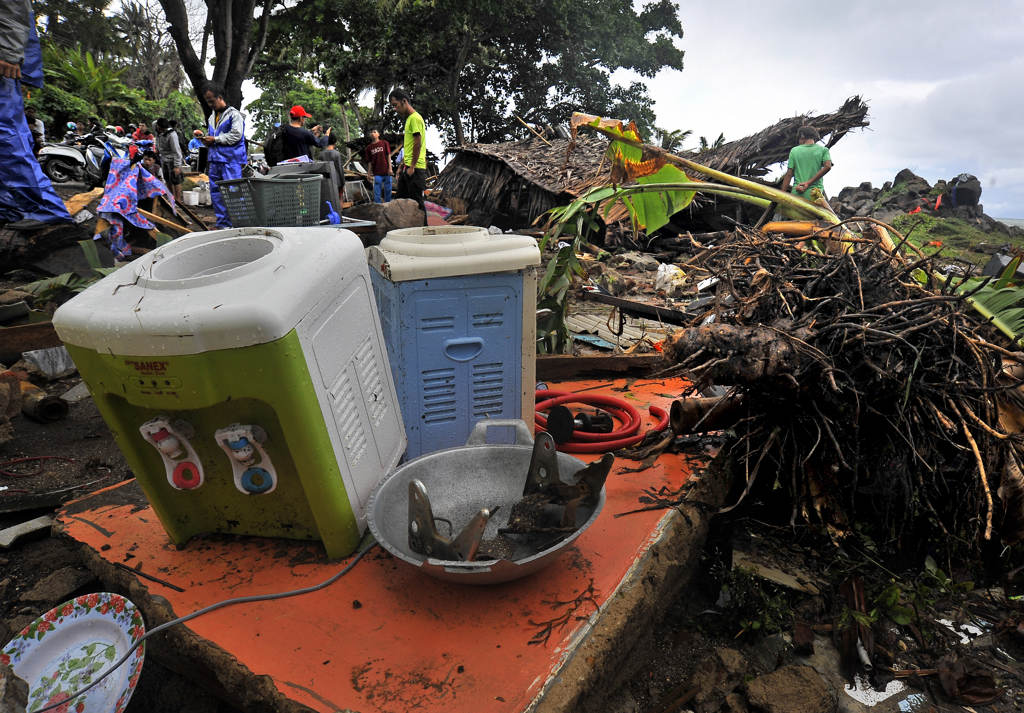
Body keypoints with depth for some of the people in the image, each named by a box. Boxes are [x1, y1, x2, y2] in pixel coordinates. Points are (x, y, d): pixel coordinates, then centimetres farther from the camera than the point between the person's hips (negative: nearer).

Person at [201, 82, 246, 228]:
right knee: (215, 193, 8)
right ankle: (222, 224, 15)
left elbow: (236, 135, -15)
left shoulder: (234, 114, -4)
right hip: (215, 160, 8)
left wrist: (215, 139, -11)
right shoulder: (212, 116, 22)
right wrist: (205, 138, 8)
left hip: (231, 161, -8)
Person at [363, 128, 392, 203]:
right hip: (377, 173, 1)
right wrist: (368, 174, 5)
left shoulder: (384, 143, 7)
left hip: (386, 172, 0)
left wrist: (390, 168, -6)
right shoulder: (369, 148, 9)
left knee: (388, 190, 5)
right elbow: (369, 162, 10)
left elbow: (388, 156, 3)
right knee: (377, 192, -1)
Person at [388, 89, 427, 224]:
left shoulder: (415, 118, -10)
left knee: (417, 202, -6)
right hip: (407, 168, 10)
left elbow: (418, 144, -17)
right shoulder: (408, 119, 20)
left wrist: (412, 167, -17)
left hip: (416, 168, -10)